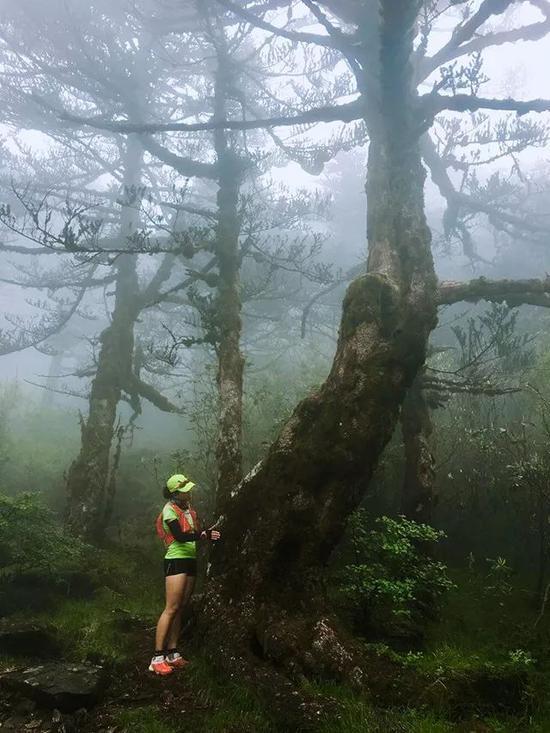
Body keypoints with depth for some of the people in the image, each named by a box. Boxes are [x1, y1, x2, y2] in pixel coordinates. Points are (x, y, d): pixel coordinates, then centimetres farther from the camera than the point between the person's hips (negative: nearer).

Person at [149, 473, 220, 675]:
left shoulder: (188, 508, 13)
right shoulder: (170, 510, -10)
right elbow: (180, 537, -21)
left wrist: (208, 534, -4)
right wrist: (203, 535, -28)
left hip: (190, 560, 8)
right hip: (176, 560, -8)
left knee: (179, 609, 8)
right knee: (171, 609, -11)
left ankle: (172, 654, 13)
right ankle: (157, 659, -8)